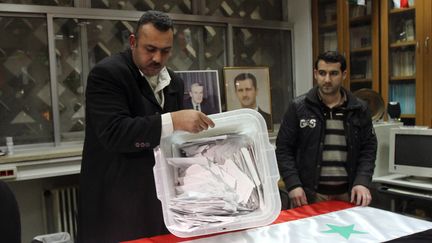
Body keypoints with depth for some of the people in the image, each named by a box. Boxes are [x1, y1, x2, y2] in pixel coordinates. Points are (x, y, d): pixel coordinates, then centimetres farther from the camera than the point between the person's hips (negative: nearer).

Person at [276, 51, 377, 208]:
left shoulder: (359, 110, 5)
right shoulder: (298, 108, -1)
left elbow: (368, 149, 7)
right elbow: (284, 149, 0)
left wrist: (362, 182, -8)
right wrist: (293, 185, -11)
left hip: (347, 195, 2)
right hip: (309, 194, -2)